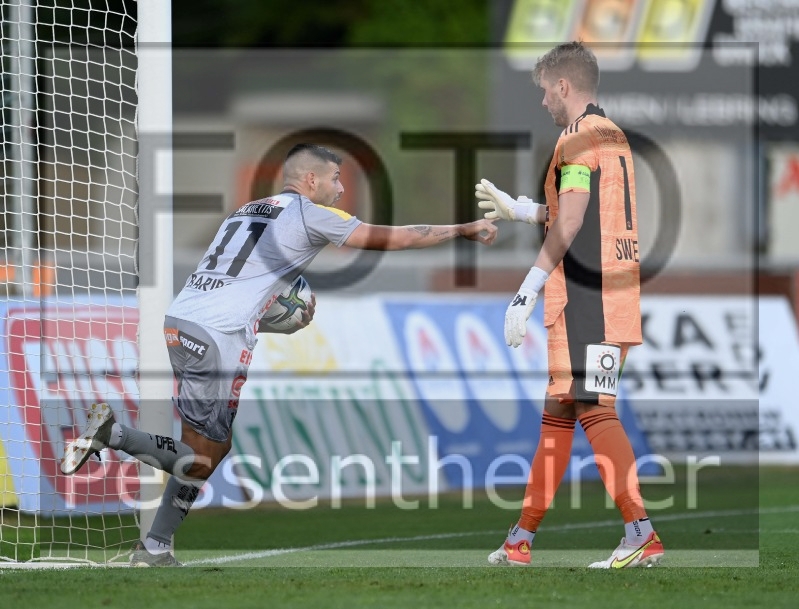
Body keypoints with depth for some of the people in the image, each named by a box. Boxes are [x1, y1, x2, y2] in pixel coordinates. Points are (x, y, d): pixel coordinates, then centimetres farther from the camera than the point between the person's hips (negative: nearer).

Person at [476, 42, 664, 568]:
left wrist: (528, 292, -16)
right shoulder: (615, 136, 20)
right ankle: (523, 539, 16)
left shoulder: (580, 137, -9)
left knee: (594, 410, -11)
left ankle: (642, 535, -17)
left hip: (586, 296, -10)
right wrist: (516, 209, 40)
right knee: (558, 413, 12)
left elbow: (569, 224, -16)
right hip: (614, 298, 10)